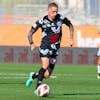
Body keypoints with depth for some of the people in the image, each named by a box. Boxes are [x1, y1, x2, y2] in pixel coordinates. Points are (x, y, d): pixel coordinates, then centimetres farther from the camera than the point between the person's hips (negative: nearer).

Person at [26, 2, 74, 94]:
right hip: (45, 47, -3)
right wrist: (32, 43, -18)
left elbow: (70, 25, 18)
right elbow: (30, 33, -2)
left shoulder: (61, 18, -2)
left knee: (47, 75, 1)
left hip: (55, 50, 3)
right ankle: (38, 88, -21)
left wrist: (71, 39, 11)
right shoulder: (42, 21, -9)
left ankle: (33, 76, 30)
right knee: (45, 65, -29)